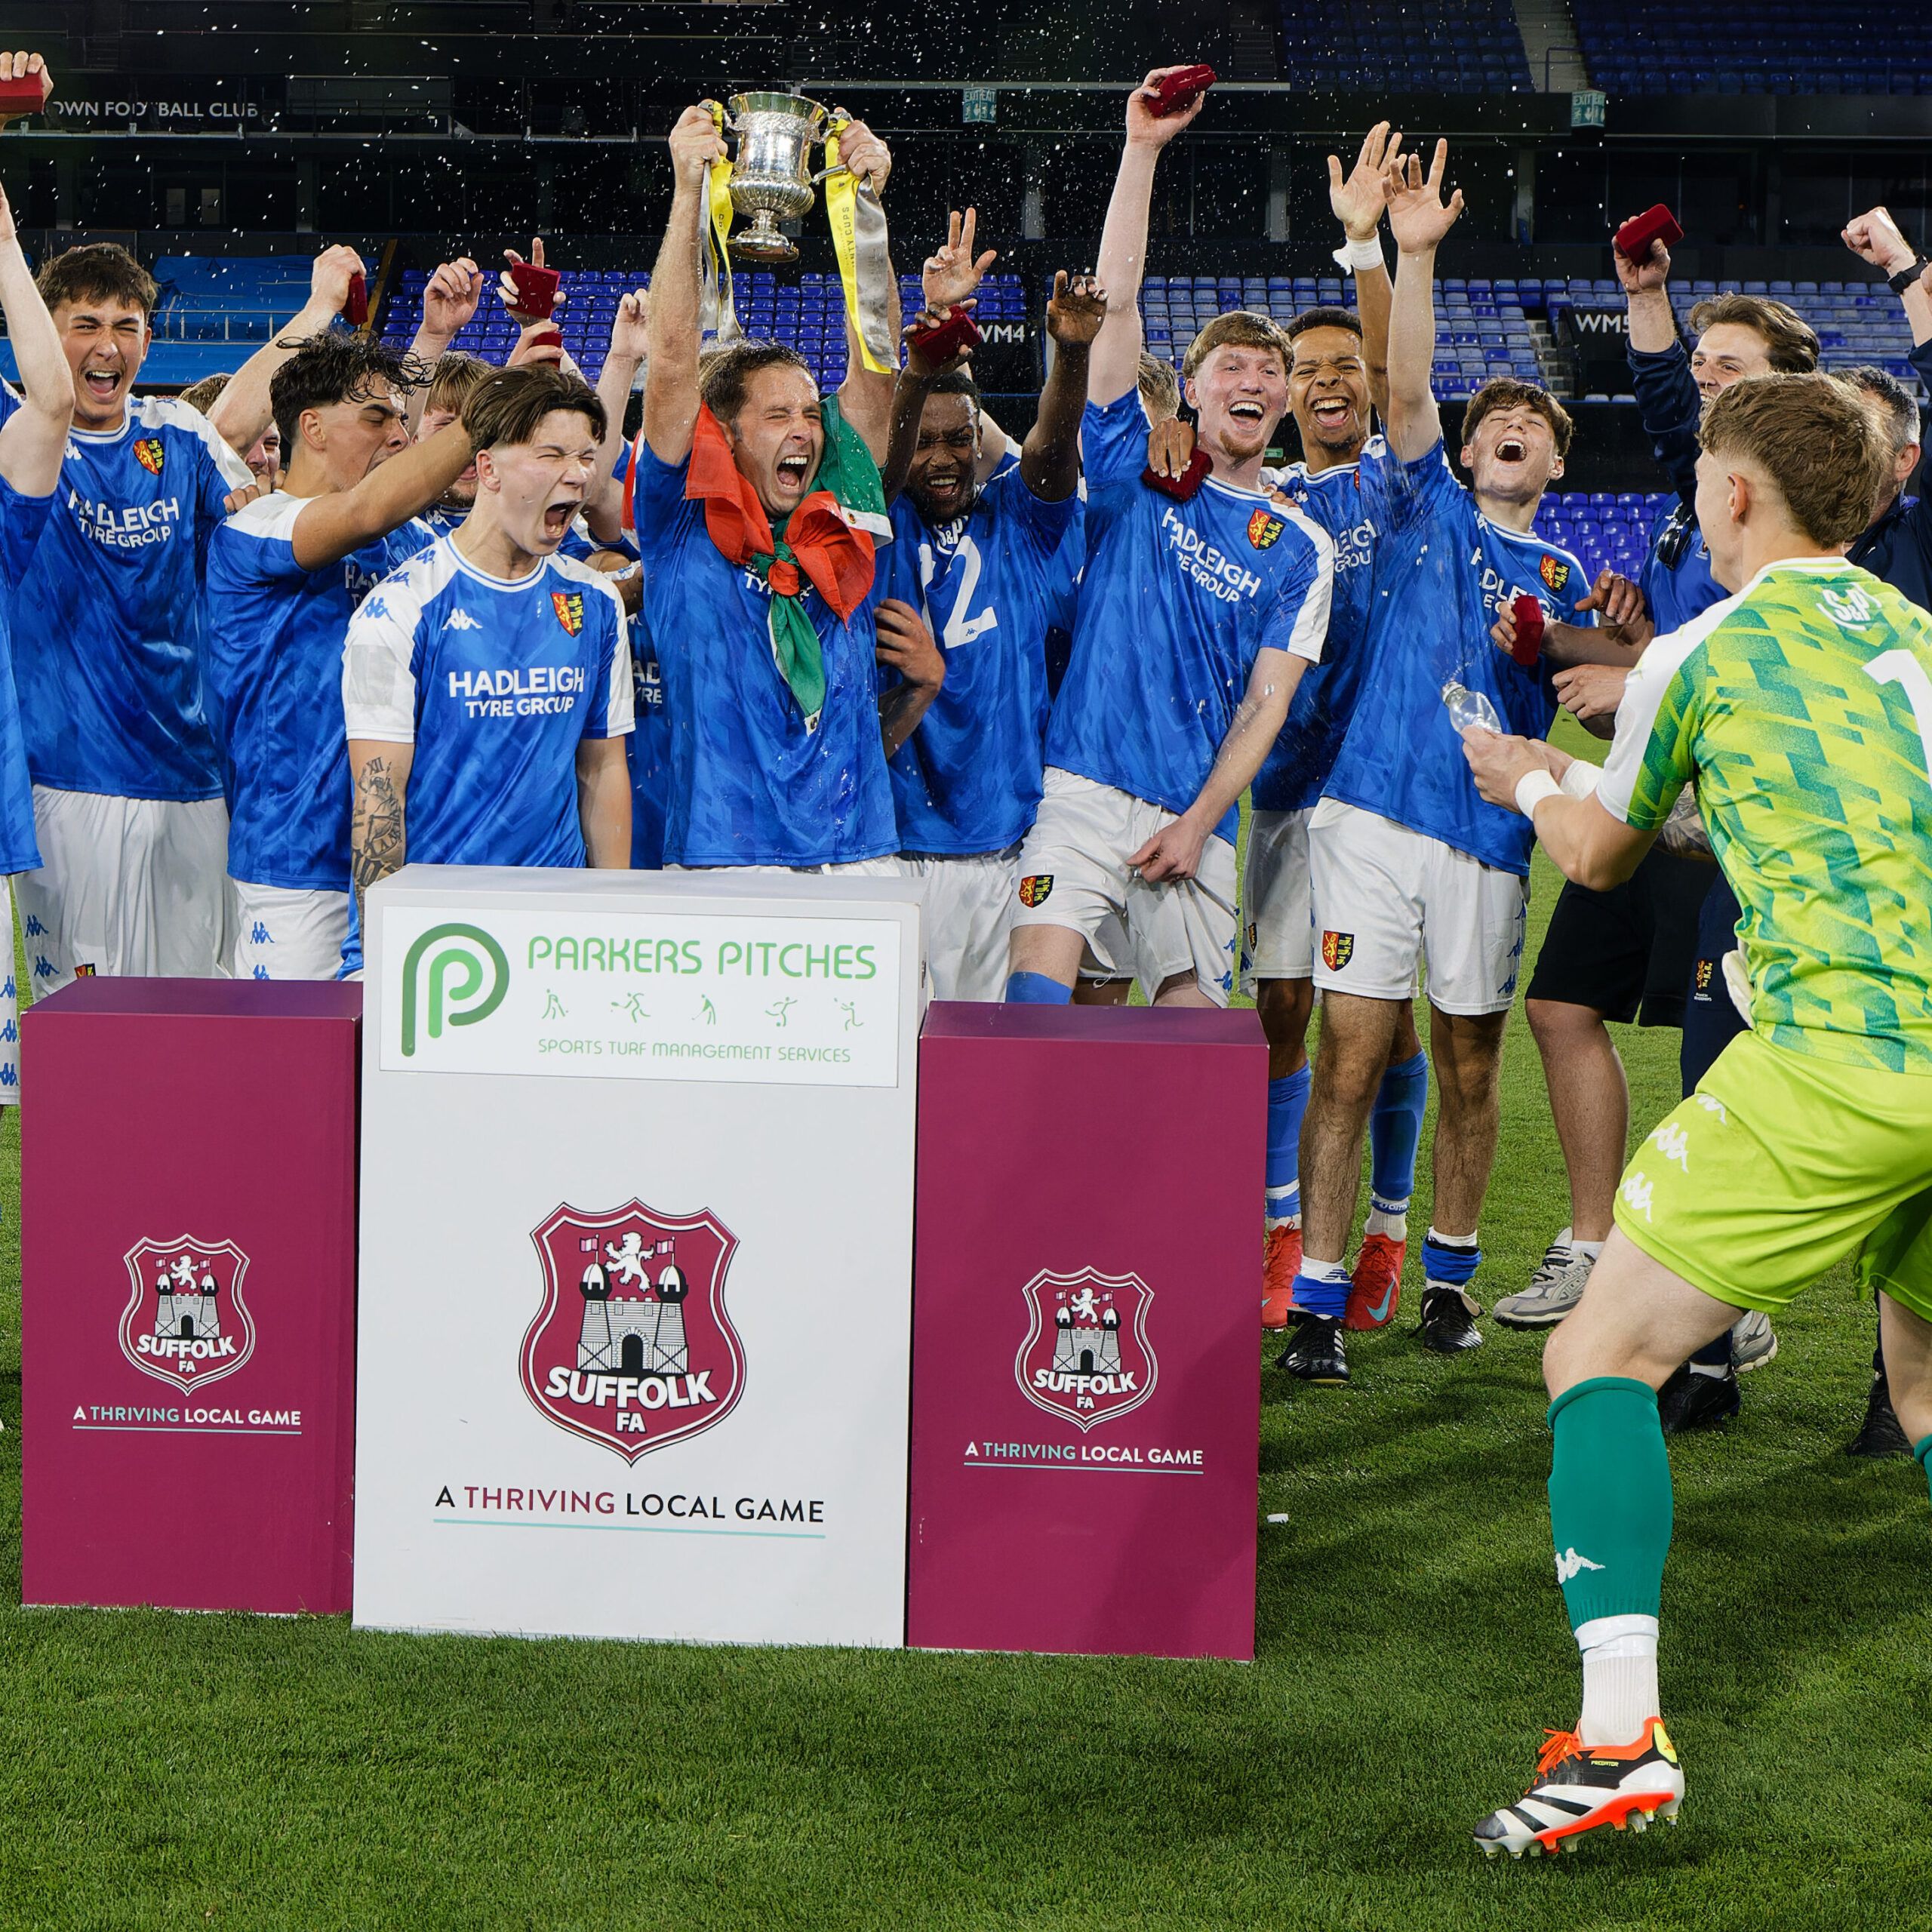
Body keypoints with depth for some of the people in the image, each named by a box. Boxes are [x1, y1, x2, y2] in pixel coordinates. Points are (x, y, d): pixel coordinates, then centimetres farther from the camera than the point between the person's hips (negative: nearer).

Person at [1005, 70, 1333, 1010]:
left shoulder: (1301, 551, 11)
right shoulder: (1139, 473, 9)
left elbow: (1265, 704, 5)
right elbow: (1115, 302, 0)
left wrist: (1198, 822, -7)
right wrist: (1141, 150, -6)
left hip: (1198, 813, 2)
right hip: (1083, 784, -2)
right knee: (1038, 986, -18)